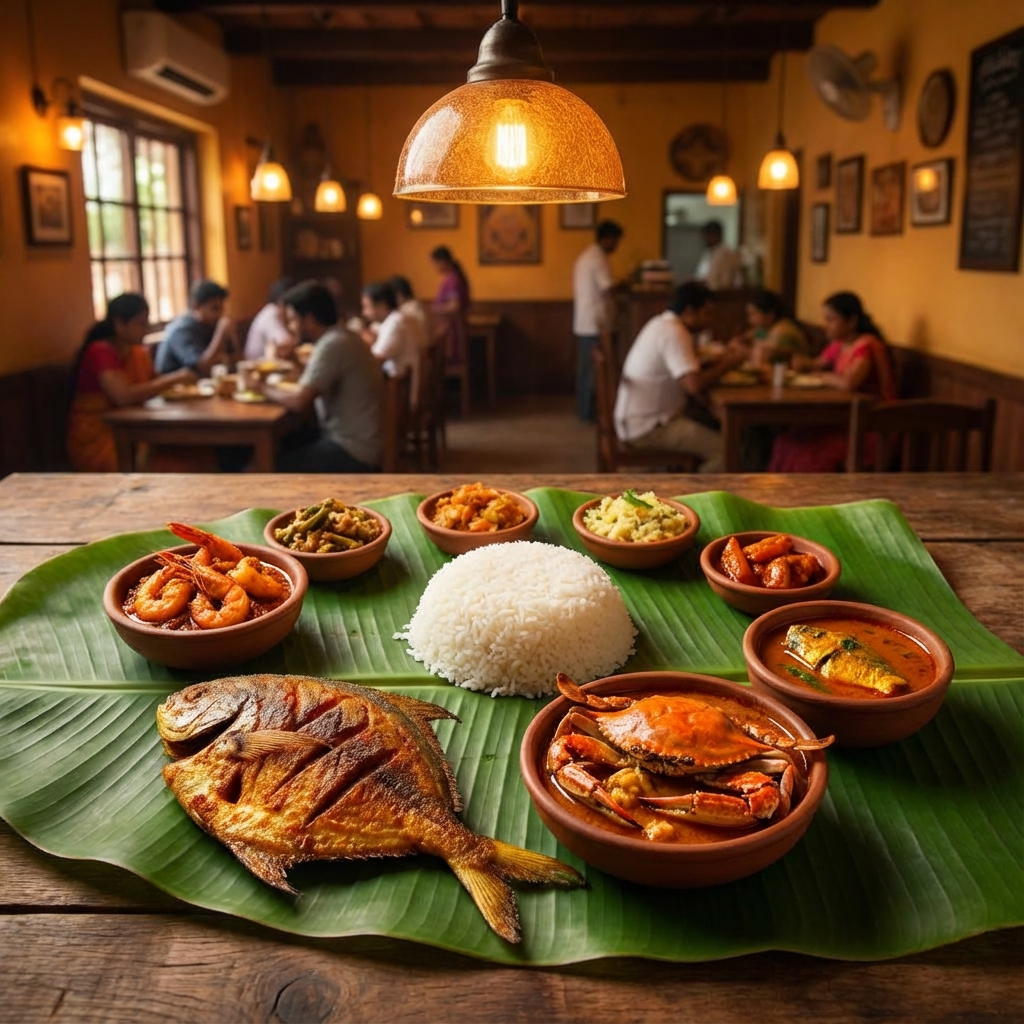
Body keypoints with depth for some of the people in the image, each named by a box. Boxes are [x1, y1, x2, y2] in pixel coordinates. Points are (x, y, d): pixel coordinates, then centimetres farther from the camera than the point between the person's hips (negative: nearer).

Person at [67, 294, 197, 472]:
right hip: (96, 440, -7)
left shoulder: (140, 352, 9)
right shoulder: (99, 352, -14)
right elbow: (124, 395, -28)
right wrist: (172, 378, -21)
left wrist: (178, 383, -10)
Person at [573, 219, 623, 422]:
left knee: (585, 367, 13)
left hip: (582, 323, 10)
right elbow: (610, 288, -21)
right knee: (595, 369, -4)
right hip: (596, 323, -10)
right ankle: (589, 411, 0)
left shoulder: (585, 256, 17)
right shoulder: (599, 259, -15)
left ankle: (583, 409, 18)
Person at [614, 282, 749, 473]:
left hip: (640, 420, 11)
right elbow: (694, 385, -28)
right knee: (724, 449, -14)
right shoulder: (673, 334, -19)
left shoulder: (663, 324, 12)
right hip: (647, 427, -11)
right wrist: (727, 364, -13)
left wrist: (723, 357, 6)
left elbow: (689, 371, 17)